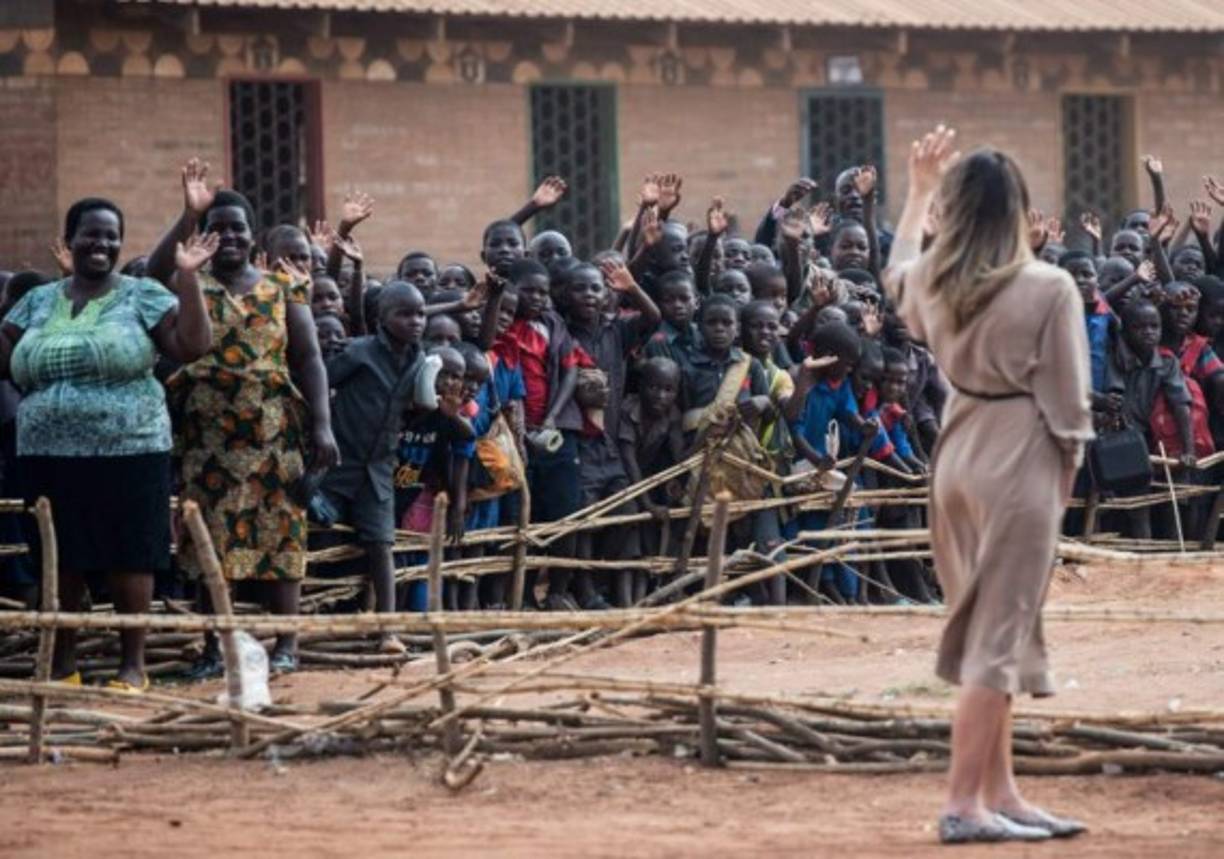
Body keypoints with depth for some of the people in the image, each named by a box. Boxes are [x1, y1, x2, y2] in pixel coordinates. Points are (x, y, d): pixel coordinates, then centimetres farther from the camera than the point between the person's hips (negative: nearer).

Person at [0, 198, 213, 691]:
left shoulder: (142, 297, 1)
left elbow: (193, 347, -9)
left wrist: (187, 279, -14)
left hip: (128, 454, -3)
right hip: (49, 458, 3)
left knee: (128, 559, 0)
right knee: (59, 562, 8)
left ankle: (132, 665, 9)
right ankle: (62, 665, 18)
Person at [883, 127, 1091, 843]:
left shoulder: (932, 280, 4)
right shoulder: (1049, 289, -14)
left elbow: (898, 268, 30)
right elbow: (1067, 403, -11)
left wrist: (919, 191, 40)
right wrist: (1065, 479, 2)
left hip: (958, 459, 7)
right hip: (1021, 465, -7)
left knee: (985, 631, 15)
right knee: (998, 638, -4)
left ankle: (1002, 794, 20)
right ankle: (964, 804, -5)